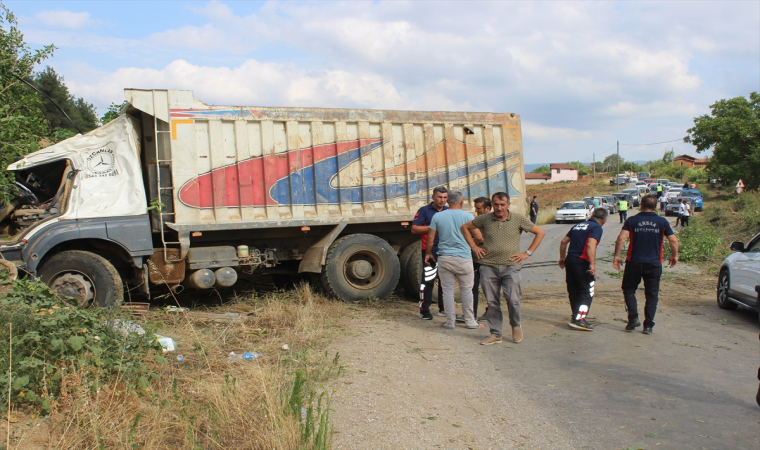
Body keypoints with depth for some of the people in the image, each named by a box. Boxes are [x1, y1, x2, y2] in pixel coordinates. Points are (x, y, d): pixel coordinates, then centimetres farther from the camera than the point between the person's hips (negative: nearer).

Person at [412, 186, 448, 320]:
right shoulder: (424, 211, 0)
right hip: (430, 251, -5)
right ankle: (424, 310, 0)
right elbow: (414, 229, -5)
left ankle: (443, 308, 21)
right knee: (428, 281, -7)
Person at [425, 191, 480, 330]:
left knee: (448, 290, 8)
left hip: (444, 258, 1)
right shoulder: (468, 216, -3)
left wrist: (428, 253, 18)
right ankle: (470, 321, 17)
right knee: (466, 290, 10)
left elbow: (430, 238, 4)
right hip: (464, 258, -1)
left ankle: (450, 322, 11)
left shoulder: (437, 217, 2)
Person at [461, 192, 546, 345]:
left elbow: (540, 232, 9)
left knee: (513, 299, -9)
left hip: (511, 266, -1)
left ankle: (516, 325, 20)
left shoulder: (519, 219, 0)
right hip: (488, 266, 2)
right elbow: (465, 227, 16)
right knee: (492, 302, 5)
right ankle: (495, 334, 17)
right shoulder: (485, 219, 2)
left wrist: (528, 253, 2)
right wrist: (474, 247, 8)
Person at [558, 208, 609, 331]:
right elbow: (591, 245, -21)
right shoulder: (597, 228, -5)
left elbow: (564, 241, 19)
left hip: (569, 260, 8)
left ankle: (576, 317, 23)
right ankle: (578, 319, -8)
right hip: (582, 262, -8)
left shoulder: (579, 225, 18)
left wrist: (562, 258, 28)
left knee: (573, 291, 14)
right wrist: (592, 264, -24)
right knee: (587, 292, -1)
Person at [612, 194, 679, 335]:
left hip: (634, 263, -1)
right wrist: (674, 256, 15)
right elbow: (673, 241, 1)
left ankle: (633, 317, 0)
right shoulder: (662, 222, 2)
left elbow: (621, 238, -11)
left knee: (629, 290, 15)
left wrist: (617, 255, -4)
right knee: (651, 295, 8)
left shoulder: (632, 221, -1)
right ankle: (648, 325, 7)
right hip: (654, 264, 1)